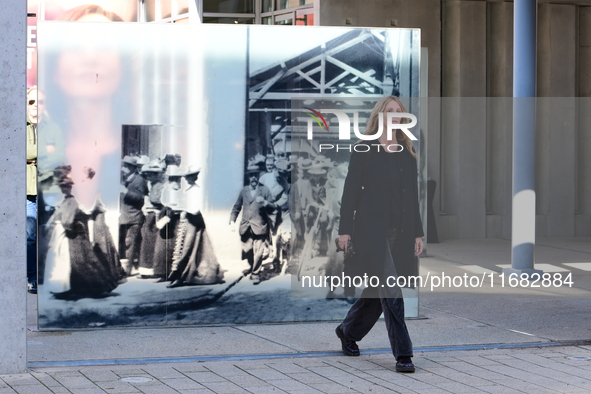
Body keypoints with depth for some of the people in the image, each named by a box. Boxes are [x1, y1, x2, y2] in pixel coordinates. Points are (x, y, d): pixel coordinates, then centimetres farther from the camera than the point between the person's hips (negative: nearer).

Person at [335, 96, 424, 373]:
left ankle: (348, 331, 35)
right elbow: (350, 191, -2)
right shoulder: (364, 151, 0)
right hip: (371, 230, -5)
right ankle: (402, 354, -12)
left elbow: (413, 196, 14)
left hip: (400, 233, 5)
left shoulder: (407, 154, 13)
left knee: (378, 290, 12)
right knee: (390, 290, -12)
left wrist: (417, 233, 10)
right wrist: (345, 230, -6)